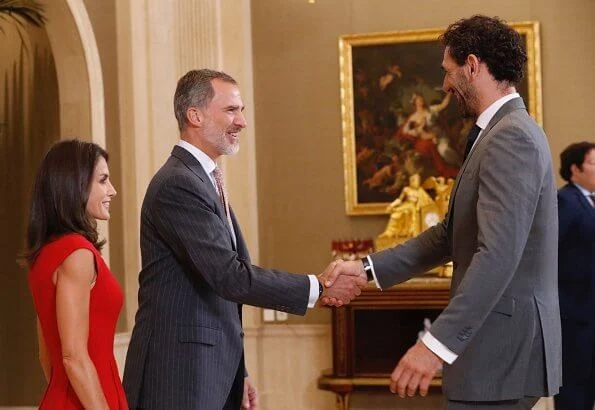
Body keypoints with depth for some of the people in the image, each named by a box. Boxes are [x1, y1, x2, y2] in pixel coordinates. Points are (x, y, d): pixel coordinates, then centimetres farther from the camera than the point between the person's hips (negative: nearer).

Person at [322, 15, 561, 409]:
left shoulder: (511, 138, -16)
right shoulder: (509, 132, 16)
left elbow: (498, 255, -26)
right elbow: (450, 235, 16)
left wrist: (437, 344, -29)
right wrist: (367, 268, 8)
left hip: (503, 348, -10)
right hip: (503, 346, 10)